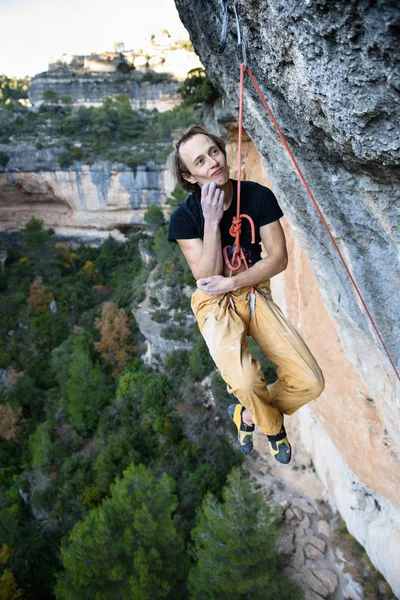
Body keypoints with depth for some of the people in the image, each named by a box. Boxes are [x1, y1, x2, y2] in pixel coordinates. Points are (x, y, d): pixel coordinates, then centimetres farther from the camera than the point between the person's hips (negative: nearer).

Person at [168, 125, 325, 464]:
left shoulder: (258, 196, -6)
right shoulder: (184, 217, -12)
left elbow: (278, 258, -6)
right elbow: (207, 278, -18)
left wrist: (232, 282, -17)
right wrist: (212, 221, -25)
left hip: (256, 293, 3)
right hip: (215, 303, -3)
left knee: (310, 382, -11)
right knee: (245, 381, -31)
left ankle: (248, 414, 19)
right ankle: (273, 424, 9)